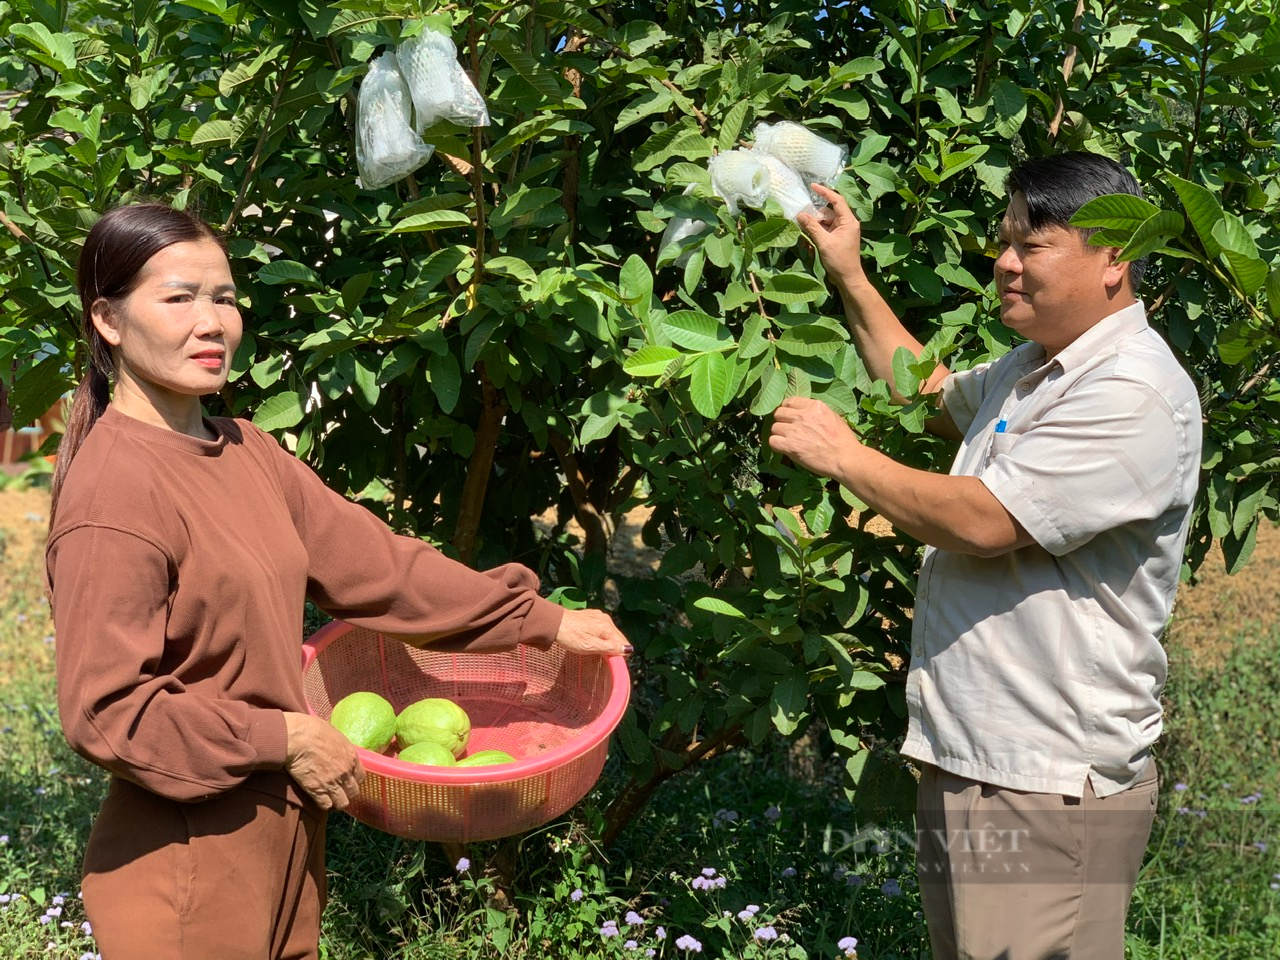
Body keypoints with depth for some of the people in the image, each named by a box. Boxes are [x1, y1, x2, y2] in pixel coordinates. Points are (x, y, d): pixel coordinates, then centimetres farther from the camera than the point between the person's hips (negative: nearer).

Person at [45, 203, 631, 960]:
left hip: (284, 834, 7)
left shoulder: (244, 452, 5)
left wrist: (541, 622, 6)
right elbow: (106, 712, -19)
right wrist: (286, 740, -16)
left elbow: (374, 563, 6)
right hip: (187, 865, -7)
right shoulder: (114, 487, -19)